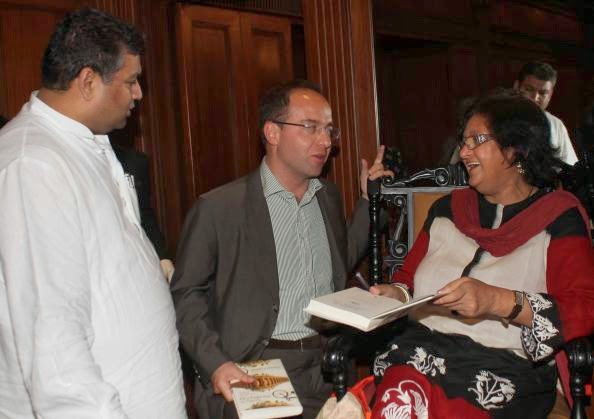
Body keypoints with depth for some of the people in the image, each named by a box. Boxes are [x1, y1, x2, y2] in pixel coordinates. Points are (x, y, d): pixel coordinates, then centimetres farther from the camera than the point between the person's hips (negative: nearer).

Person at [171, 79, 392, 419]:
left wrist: (369, 202, 13)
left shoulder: (329, 196, 12)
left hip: (328, 372, 6)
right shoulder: (218, 208, -8)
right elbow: (186, 295, -5)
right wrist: (214, 364, -18)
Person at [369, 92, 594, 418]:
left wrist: (498, 301, -20)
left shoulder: (558, 218, 4)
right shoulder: (446, 209, 19)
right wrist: (396, 294, 1)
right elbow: (408, 277, 25)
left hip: (507, 367, -3)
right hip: (422, 349, 3)